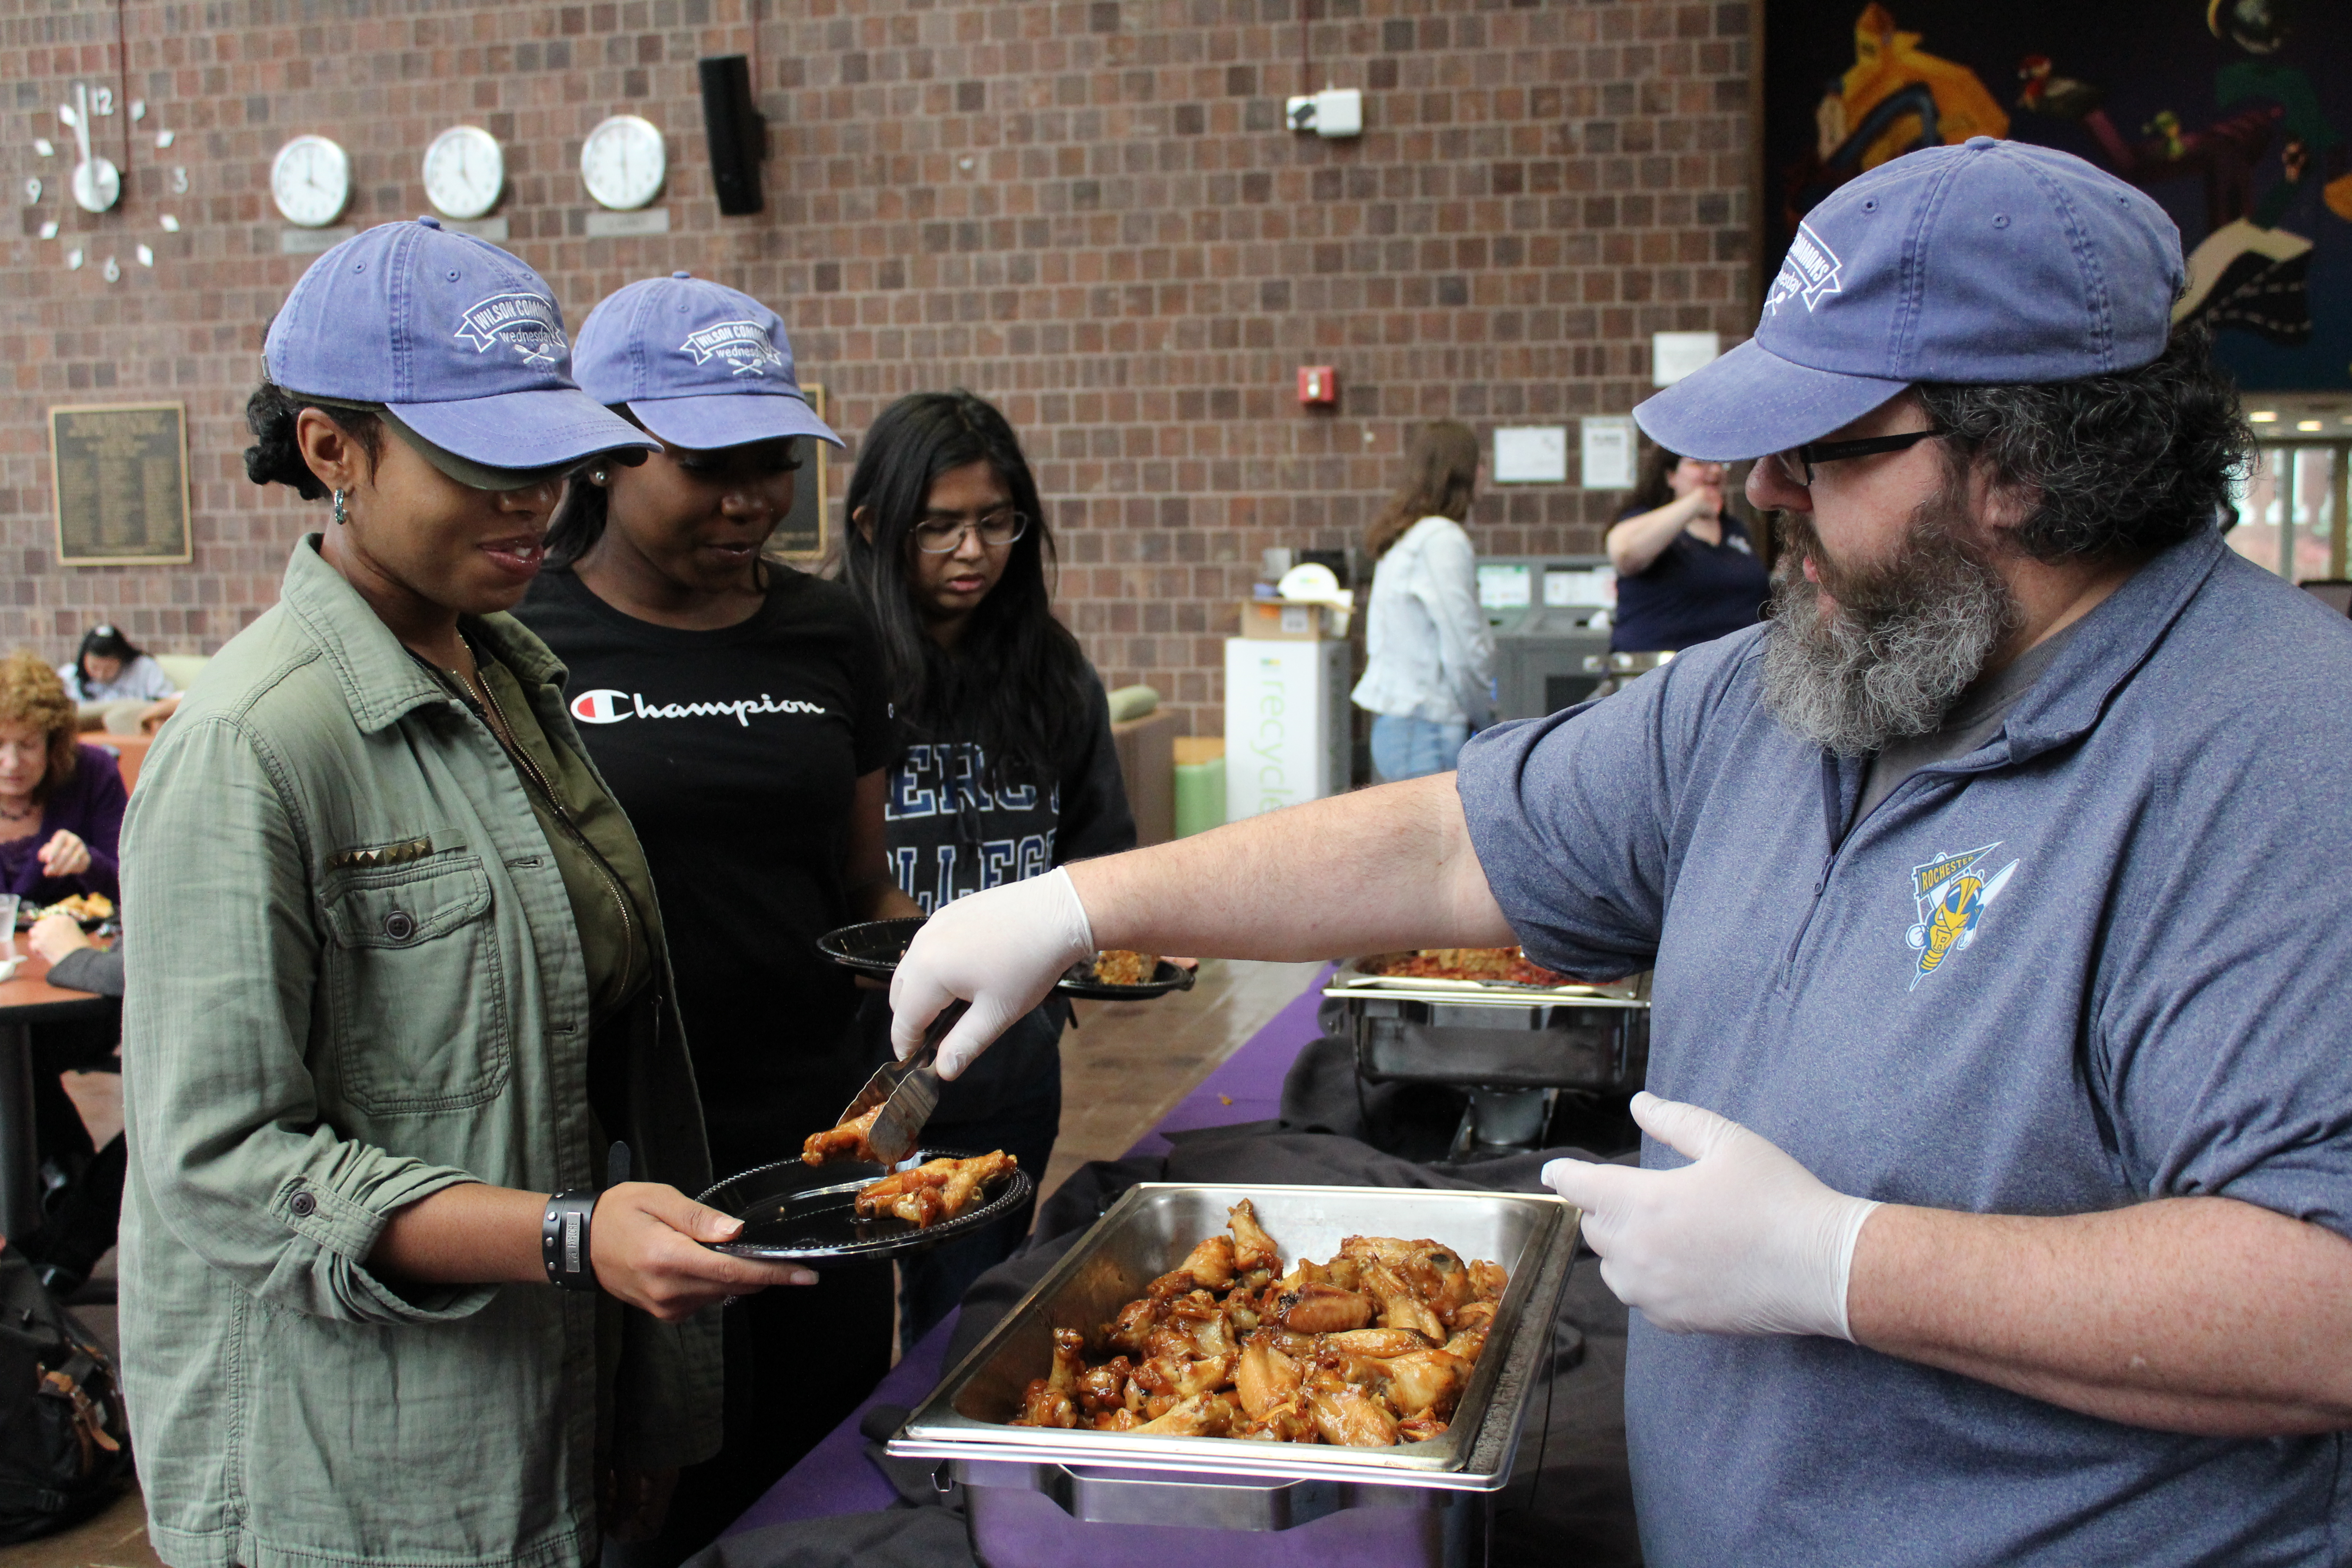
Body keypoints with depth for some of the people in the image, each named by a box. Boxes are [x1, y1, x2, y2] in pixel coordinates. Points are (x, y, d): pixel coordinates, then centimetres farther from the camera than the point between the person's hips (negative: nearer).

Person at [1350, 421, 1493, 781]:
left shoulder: (1403, 538, 14)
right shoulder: (1442, 539, -14)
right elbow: (1464, 650, -18)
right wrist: (1487, 717, -2)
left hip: (1392, 721, 9)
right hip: (1429, 731, -9)